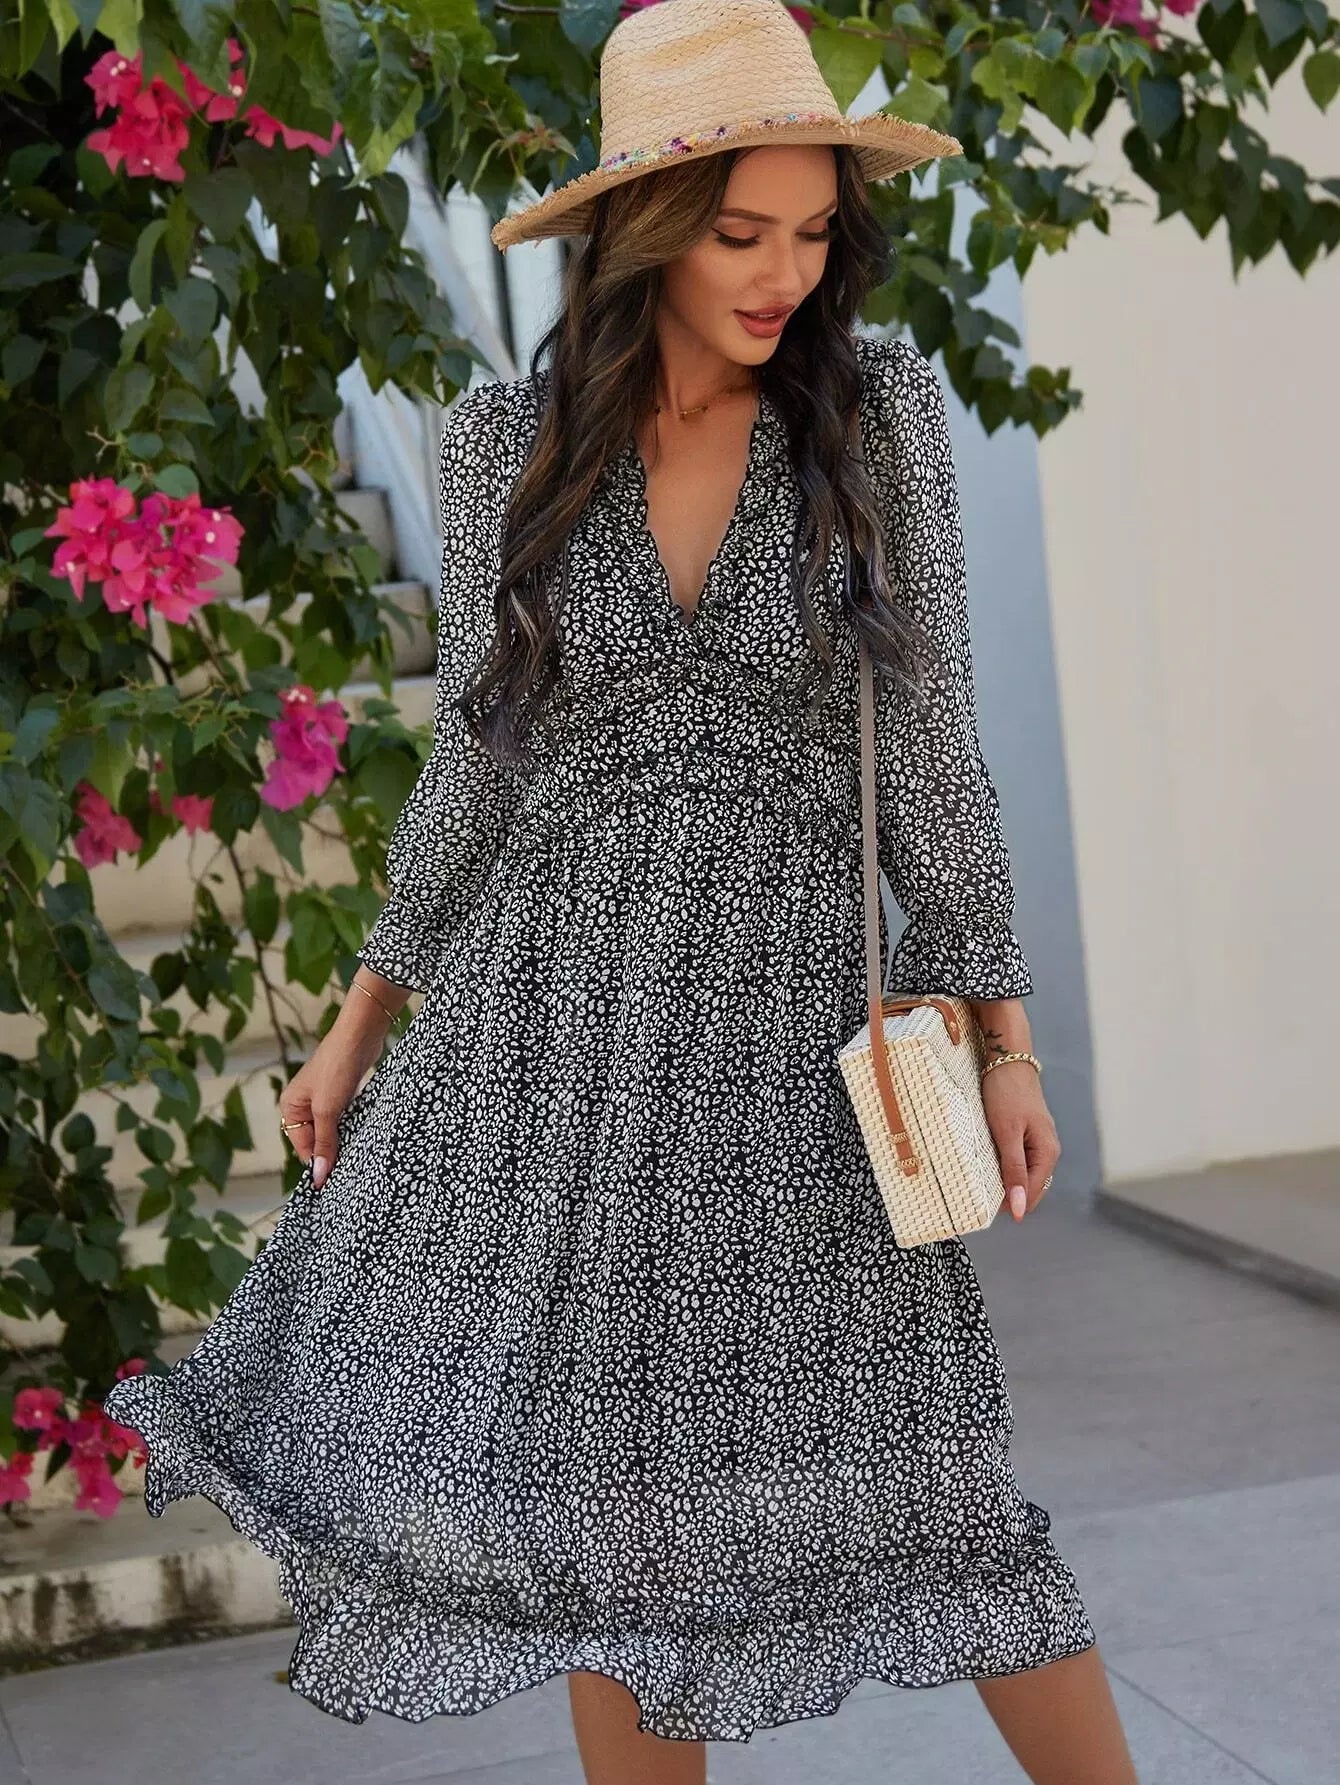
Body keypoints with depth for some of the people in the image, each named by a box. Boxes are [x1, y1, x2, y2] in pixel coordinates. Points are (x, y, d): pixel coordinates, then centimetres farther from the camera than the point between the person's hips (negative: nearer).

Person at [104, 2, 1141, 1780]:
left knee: (913, 1483, 1)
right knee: (618, 1496, 8)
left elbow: (927, 723, -3)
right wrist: (360, 1023, 8)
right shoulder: (508, 437, -1)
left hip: (779, 1004, -1)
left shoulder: (876, 399, -4)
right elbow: (478, 748, 5)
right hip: (544, 1013, 2)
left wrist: (1006, 1037, -6)